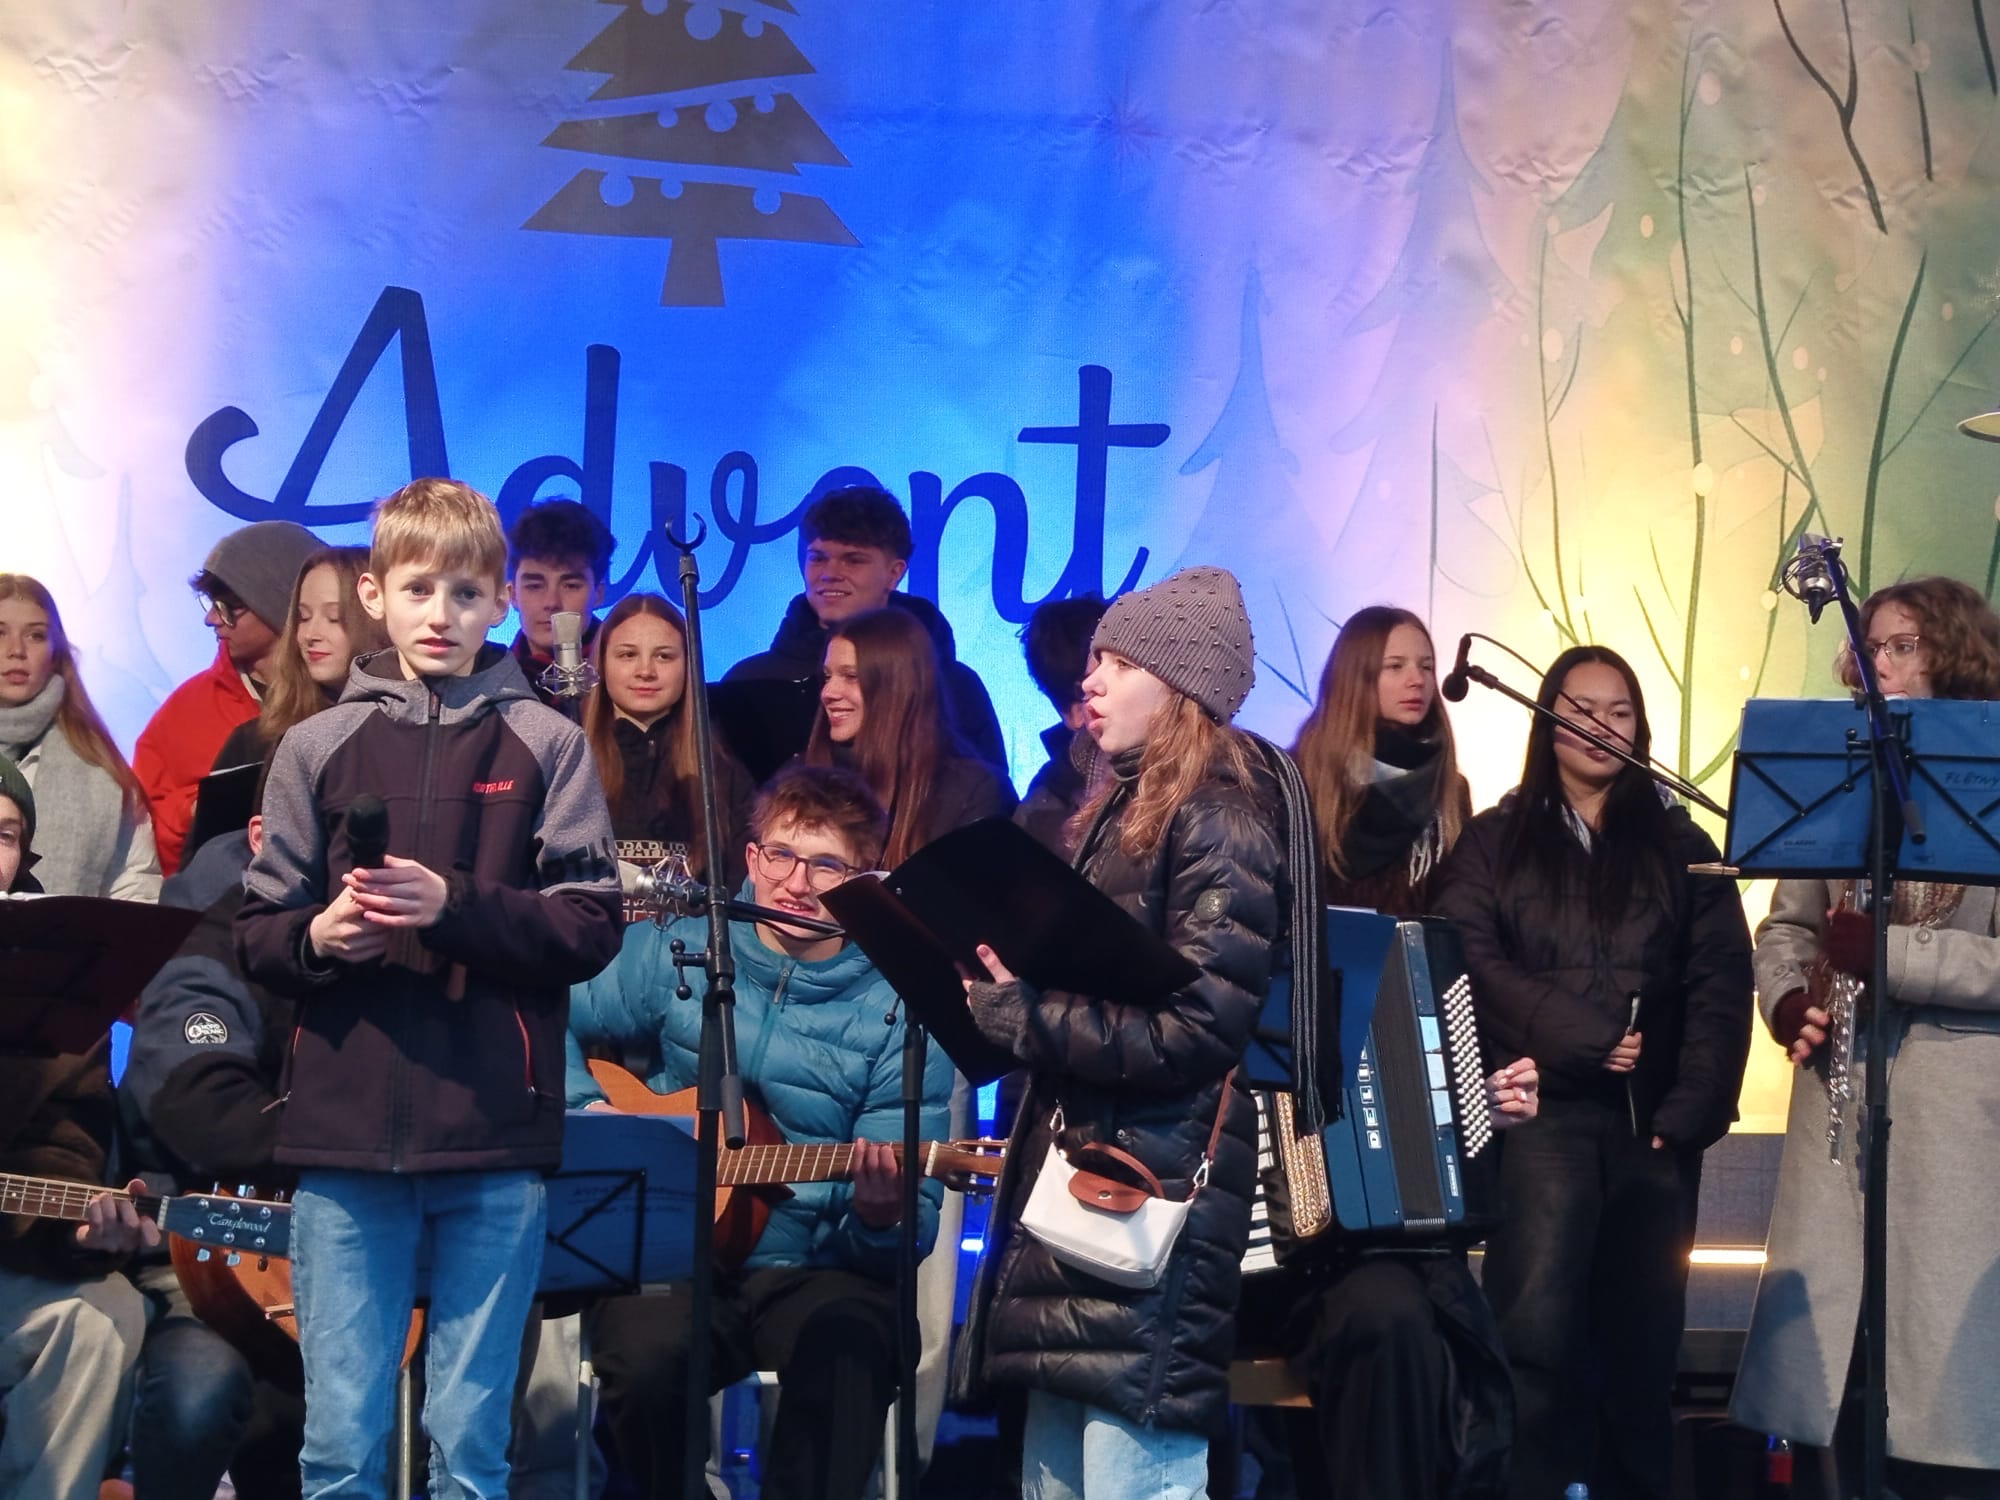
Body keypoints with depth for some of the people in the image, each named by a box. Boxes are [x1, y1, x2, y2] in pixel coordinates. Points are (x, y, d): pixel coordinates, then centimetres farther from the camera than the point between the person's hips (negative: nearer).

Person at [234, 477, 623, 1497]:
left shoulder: (544, 744, 4)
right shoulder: (319, 747, 7)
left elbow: (592, 925, -1)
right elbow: (257, 935, 9)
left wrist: (454, 907, -14)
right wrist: (318, 935, -12)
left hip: (494, 1141, -1)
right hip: (344, 1134, 1)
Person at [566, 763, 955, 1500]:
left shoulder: (897, 1016, 2)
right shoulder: (676, 954, 8)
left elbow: (915, 1224, 0)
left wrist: (880, 1214, -24)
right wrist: (584, 1114, -2)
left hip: (814, 1270, -1)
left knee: (848, 1349, -36)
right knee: (647, 1355, -32)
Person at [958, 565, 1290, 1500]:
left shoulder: (1219, 823, -10)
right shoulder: (1119, 812, 18)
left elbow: (1195, 1031, -18)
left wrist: (1014, 1015, -14)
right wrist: (1009, 981, 5)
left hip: (1156, 1197, -9)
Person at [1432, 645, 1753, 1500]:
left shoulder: (1680, 846, 16)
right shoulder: (1494, 842, 12)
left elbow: (1723, 985, 5)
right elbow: (1468, 962, -3)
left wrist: (1691, 1107, -8)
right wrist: (1586, 1040, -14)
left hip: (1653, 1118, 2)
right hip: (1544, 1110, -2)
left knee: (1641, 1338, 5)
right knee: (1537, 1327, -19)